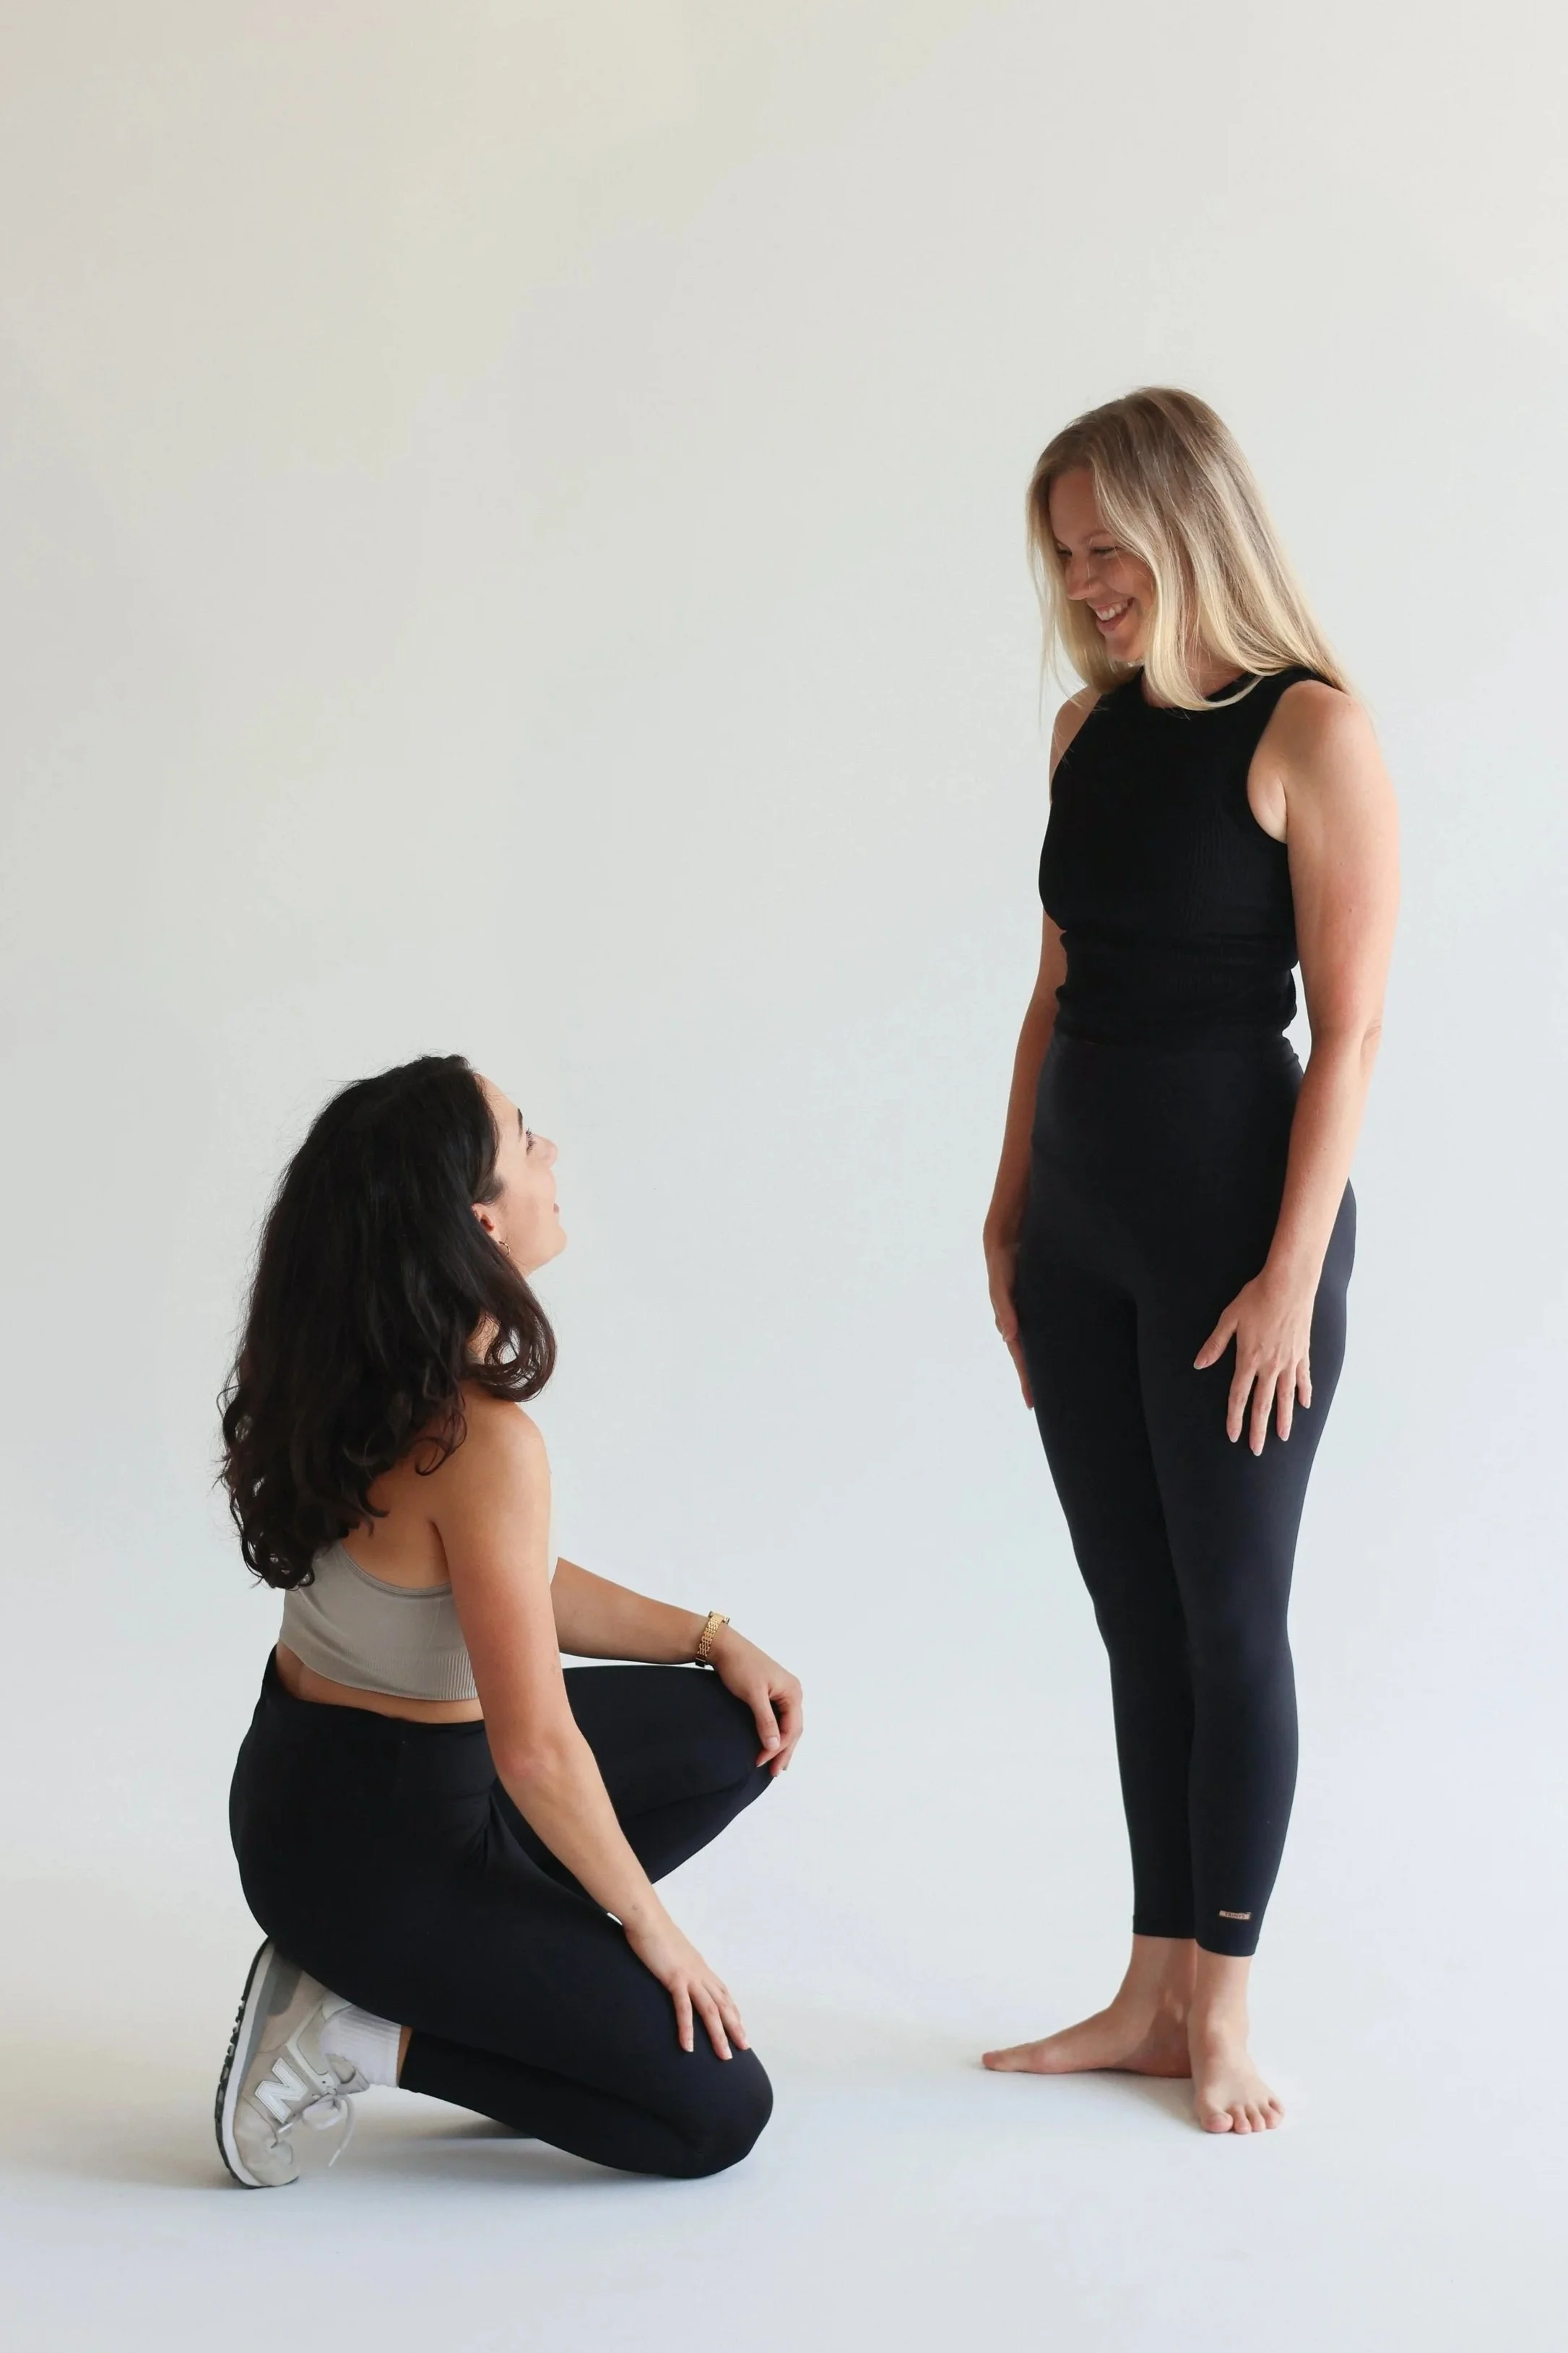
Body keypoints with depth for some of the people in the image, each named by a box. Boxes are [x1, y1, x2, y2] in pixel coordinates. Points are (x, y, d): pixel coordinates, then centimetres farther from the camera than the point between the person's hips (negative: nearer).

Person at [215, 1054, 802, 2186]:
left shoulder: (361, 1374, 0)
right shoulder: (483, 1441, -29)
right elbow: (536, 1751, -27)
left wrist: (712, 1640, 7)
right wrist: (648, 1923, -12)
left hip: (313, 1778, 9)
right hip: (377, 1855, -9)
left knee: (740, 1734, 16)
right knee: (719, 2113, 0)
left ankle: (470, 1981, 11)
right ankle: (369, 2038, -2)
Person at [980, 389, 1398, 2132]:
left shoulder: (1310, 735, -11)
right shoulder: (1087, 730, 10)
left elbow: (1348, 1026, -13)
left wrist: (1292, 1277, -16)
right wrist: (1010, 1206, 11)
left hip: (1232, 1215, -7)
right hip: (1083, 1224, 7)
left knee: (1228, 1612, 2)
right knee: (1133, 1613, 11)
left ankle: (1221, 2010, 15)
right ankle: (1151, 1997, 21)